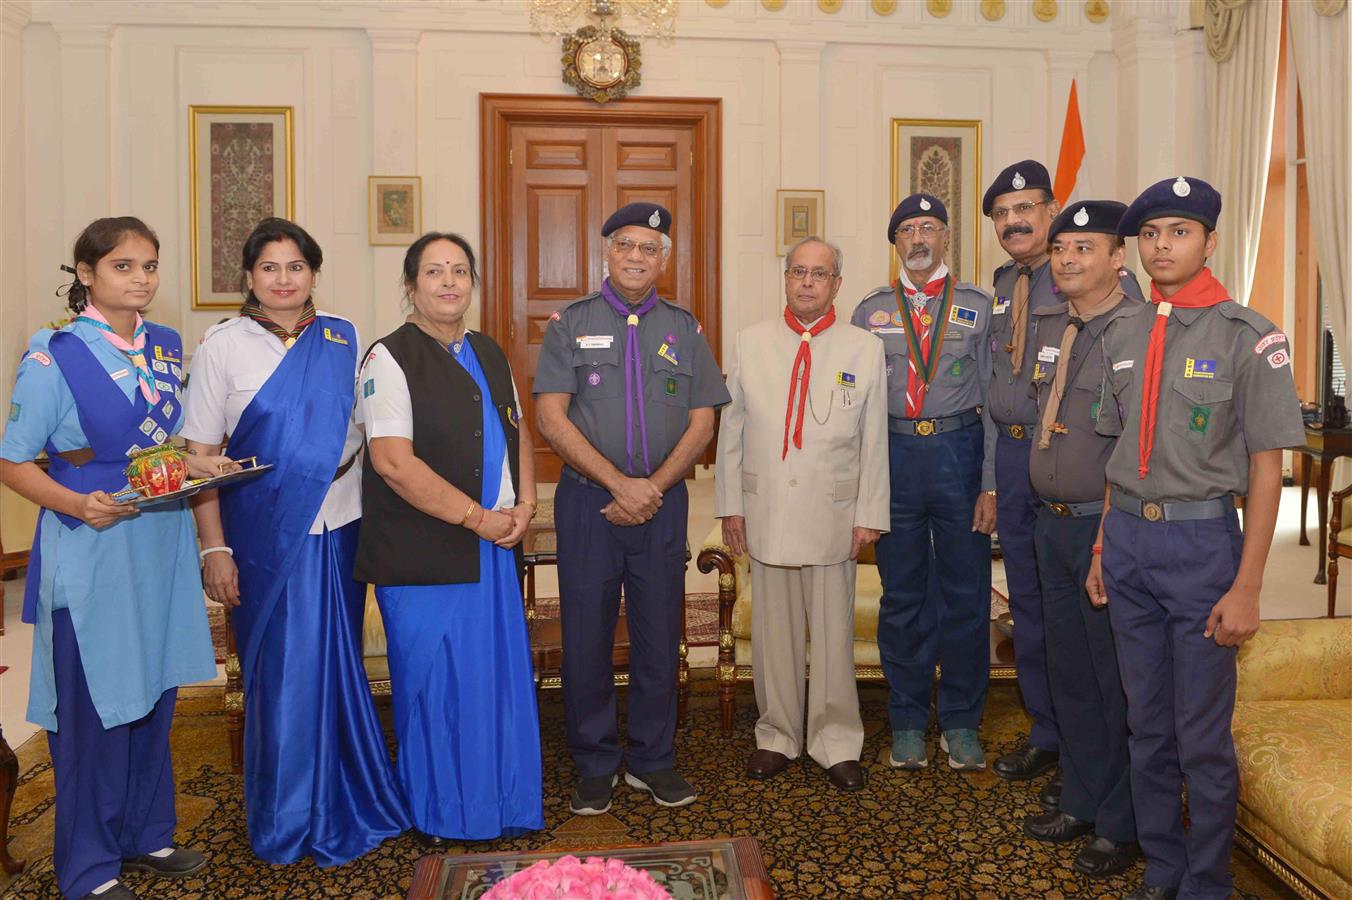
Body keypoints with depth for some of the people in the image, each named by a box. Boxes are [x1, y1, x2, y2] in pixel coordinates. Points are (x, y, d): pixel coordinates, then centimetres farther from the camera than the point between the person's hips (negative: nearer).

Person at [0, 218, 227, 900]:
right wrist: (80, 504, -23)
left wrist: (200, 465, -2)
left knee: (154, 694, 15)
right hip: (89, 550, -5)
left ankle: (145, 835, 33)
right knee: (93, 704, 4)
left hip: (162, 543, 6)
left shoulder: (167, 348, 7)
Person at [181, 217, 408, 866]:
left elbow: (370, 428, 10)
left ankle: (344, 808, 30)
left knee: (338, 667, 10)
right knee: (281, 673, 6)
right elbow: (200, 455, -3)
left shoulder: (344, 339, 5)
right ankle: (285, 819, 27)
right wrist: (214, 548, -9)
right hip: (265, 537, -2)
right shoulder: (222, 345, -2)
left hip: (340, 529, 2)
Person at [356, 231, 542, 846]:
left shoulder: (490, 355, 15)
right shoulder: (390, 358, -7)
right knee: (436, 686, 3)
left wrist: (525, 506, 1)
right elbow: (394, 462, -16)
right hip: (424, 558, -6)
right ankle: (438, 818, 22)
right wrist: (478, 518, -15)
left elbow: (517, 432, 18)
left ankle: (503, 804, 27)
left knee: (500, 675, 10)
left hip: (495, 548, 6)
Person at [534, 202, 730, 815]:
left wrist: (654, 487, -9)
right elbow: (551, 419, -6)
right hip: (587, 502, -1)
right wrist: (619, 484, -13)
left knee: (659, 636, 7)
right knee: (587, 637, 3)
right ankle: (595, 766, 20)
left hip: (662, 504, 2)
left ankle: (653, 760, 23)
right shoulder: (571, 323, 3)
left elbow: (701, 424, 5)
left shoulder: (684, 329, 10)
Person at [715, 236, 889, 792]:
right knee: (774, 631, 10)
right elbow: (731, 429, 7)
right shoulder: (751, 344, 7)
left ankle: (837, 743, 20)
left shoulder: (865, 349, 3)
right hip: (765, 512, 1)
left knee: (834, 632, 5)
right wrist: (730, 505, 4)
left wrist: (870, 515, -1)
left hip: (833, 514, -1)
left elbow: (874, 441, 3)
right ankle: (777, 736, 25)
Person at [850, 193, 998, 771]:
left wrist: (991, 484, -4)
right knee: (902, 596, 8)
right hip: (893, 457, 1)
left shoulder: (978, 308, 6)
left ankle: (961, 724, 21)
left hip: (960, 450, 0)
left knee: (966, 593, 5)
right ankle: (907, 724, 22)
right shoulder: (869, 313, 9)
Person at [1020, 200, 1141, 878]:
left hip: (1110, 525, -7)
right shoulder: (1044, 326, 9)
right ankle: (1082, 801, 35)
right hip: (1051, 521, 7)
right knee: (1067, 672, 17)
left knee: (1118, 681, 6)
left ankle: (1122, 825, 24)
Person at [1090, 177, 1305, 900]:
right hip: (1128, 538, 5)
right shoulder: (1122, 335, 8)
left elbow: (1266, 468, -9)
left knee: (1202, 735, 5)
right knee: (1147, 725, 15)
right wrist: (1103, 547, 12)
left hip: (1202, 540, -5)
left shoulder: (1248, 337, -8)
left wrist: (1246, 587, -12)